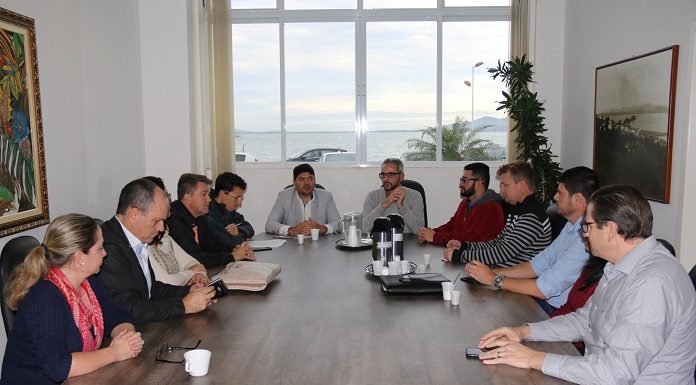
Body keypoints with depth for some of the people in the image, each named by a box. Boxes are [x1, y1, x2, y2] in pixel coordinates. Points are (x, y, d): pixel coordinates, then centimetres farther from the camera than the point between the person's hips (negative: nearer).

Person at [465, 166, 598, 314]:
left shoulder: (586, 239, -25)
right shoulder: (571, 227, 9)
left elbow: (545, 288, -25)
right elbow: (539, 265, 12)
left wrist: (494, 279, -16)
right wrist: (493, 272, -1)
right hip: (546, 301, 8)